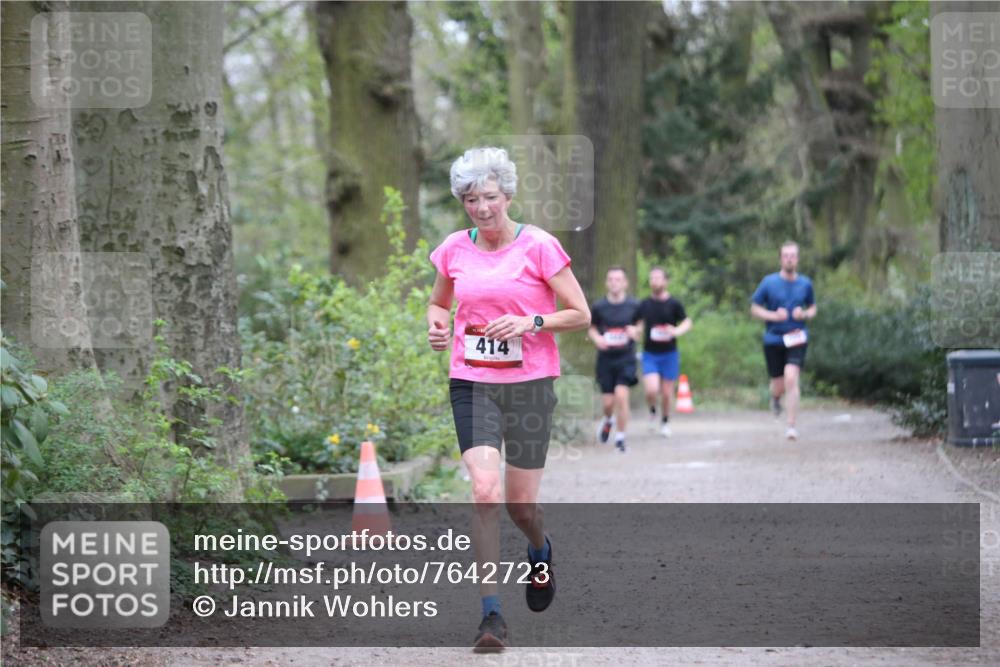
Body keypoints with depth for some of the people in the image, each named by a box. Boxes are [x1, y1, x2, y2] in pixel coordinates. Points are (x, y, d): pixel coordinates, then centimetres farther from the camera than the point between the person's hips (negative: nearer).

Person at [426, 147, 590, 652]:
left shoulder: (539, 246, -6)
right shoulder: (454, 250, 4)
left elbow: (580, 314, -3)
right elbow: (438, 302, 22)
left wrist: (531, 322, -18)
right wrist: (437, 326, 0)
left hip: (529, 383, -2)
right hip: (472, 382, 2)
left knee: (521, 502, 4)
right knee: (484, 489, -16)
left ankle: (540, 551, 42)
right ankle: (491, 614, -14)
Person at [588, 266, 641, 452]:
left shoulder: (634, 306, -2)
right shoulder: (599, 306, -1)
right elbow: (591, 328, 11)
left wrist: (635, 331, -13)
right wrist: (597, 338, -11)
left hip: (626, 358, -1)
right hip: (605, 358, 1)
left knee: (621, 395, -16)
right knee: (607, 401, 2)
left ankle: (620, 437, -3)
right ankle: (608, 420, 40)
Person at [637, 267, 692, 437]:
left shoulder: (673, 304, -2)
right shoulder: (644, 304, 4)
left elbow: (687, 322, 0)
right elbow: (638, 325, 15)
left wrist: (677, 331, -21)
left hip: (669, 353, -1)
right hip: (649, 354, 1)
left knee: (666, 393, 4)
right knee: (651, 389, -17)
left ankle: (665, 421, 27)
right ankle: (652, 410, 15)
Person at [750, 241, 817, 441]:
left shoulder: (805, 284, 4)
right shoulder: (769, 282, -2)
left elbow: (813, 308, 18)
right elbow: (754, 308, 4)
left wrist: (804, 314, -6)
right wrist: (773, 315, -14)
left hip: (797, 339, 0)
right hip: (773, 340, 0)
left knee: (791, 378, -20)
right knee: (779, 385, 6)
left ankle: (791, 426, -15)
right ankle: (775, 398, 46)